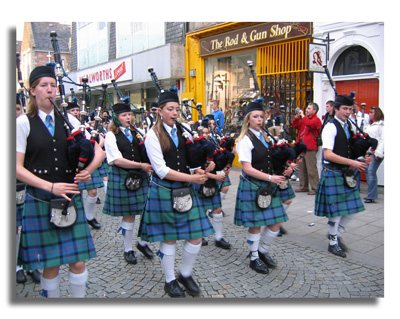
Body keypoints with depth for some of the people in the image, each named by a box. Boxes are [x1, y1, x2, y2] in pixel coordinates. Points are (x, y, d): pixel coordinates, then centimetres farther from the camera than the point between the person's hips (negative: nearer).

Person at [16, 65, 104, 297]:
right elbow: (17, 168, -6)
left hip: (70, 197, 3)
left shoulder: (68, 120, 7)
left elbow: (99, 151, 8)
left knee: (78, 261, 5)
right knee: (50, 265, 6)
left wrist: (88, 170, -11)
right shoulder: (23, 123, -1)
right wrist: (51, 186, -17)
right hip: (40, 200, -2)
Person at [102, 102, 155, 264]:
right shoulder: (111, 136, -6)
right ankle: (128, 249, 24)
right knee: (129, 215, 5)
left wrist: (148, 167, -7)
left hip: (140, 177, 4)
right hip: (122, 179, -4)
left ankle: (142, 243, 28)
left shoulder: (136, 133, 9)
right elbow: (117, 160, -16)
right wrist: (141, 165, -20)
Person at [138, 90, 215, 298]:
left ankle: (185, 275, 29)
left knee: (196, 237, 5)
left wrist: (201, 169, -9)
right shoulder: (153, 135, -8)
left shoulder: (183, 132, 8)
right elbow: (161, 170, -15)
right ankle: (170, 281, 28)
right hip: (164, 192, -5)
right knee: (169, 239, 8)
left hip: (185, 191, 5)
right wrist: (192, 178, -19)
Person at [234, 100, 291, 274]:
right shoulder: (245, 140, -12)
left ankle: (262, 251, 31)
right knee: (255, 225, 4)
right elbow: (247, 168, -17)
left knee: (276, 223, 8)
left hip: (268, 186, 7)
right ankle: (254, 259, 24)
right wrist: (270, 178, -20)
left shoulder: (265, 137, 11)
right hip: (252, 186, -7)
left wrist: (284, 170, 1)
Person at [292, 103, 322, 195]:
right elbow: (295, 125, 22)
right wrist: (297, 116, 7)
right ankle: (303, 186, 23)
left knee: (311, 169, -7)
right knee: (301, 168, 14)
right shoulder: (305, 119, 19)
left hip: (310, 148, -9)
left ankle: (315, 188, -1)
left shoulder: (316, 120, -6)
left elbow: (309, 124, -26)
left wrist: (303, 115, -13)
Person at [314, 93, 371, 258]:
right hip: (333, 173, -7)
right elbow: (328, 154, -22)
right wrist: (352, 162, -22)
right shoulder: (331, 127, -13)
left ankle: (337, 235, 32)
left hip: (347, 173, 8)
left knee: (351, 209, 11)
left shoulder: (348, 126, 10)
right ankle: (333, 243, 19)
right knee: (336, 209, 1)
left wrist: (362, 158, -2)